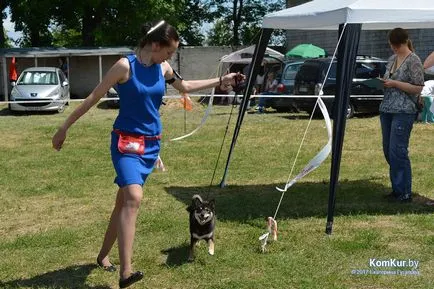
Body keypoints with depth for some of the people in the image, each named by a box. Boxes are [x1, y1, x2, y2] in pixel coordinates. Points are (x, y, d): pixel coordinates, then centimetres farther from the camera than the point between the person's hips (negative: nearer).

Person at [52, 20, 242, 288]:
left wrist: (220, 81, 21)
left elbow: (185, 86, 23)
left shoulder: (163, 69, 4)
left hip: (152, 143, 7)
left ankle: (103, 255, 30)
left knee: (124, 200, 12)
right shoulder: (125, 65, -15)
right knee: (134, 198, -25)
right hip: (126, 141, -6)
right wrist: (64, 128, -5)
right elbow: (93, 98, -9)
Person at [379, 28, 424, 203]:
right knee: (388, 151, 9)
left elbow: (418, 88, -11)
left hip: (404, 111, -8)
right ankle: (396, 190, 19)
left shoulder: (413, 61, -7)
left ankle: (404, 193, -2)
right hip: (387, 109, 8)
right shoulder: (392, 59, 15)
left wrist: (394, 83, -16)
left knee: (398, 151, -10)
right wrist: (384, 82, 4)